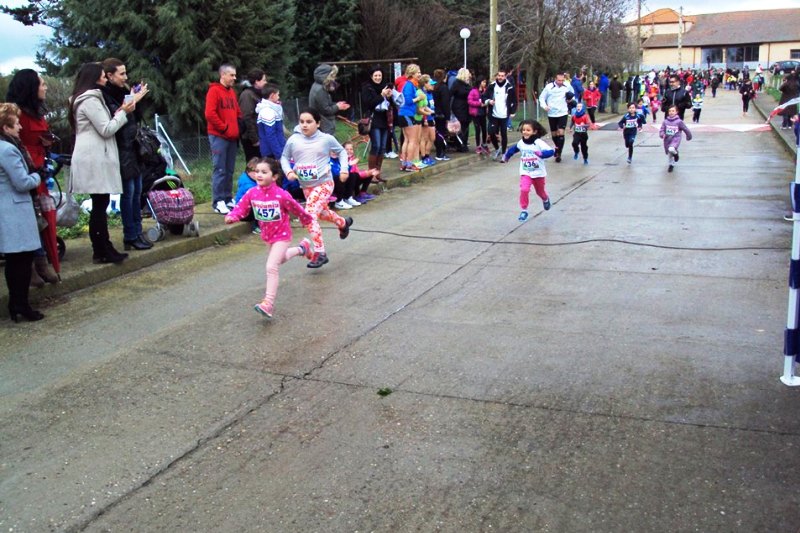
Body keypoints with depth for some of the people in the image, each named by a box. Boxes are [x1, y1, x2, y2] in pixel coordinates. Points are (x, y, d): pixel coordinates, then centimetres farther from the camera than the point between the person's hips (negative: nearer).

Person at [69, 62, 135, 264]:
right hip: (95, 159, -10)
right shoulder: (91, 100, -10)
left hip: (95, 158, 10)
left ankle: (103, 248, 12)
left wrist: (118, 113, 9)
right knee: (99, 205, -8)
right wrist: (123, 112, -3)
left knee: (100, 205, 9)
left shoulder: (83, 99, 22)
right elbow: (106, 130, -13)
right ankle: (102, 251, -5)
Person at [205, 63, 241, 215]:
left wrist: (237, 128, 7)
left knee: (229, 170, 9)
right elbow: (210, 114, -16)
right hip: (218, 137, -7)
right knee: (220, 170, -7)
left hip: (232, 137, 7)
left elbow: (237, 113, 22)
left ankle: (228, 199, 16)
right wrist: (224, 128, -12)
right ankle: (218, 202, -4)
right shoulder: (214, 90, -7)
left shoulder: (232, 92, 16)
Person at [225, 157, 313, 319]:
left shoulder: (281, 195, -24)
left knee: (271, 267, -17)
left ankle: (268, 303, -14)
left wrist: (306, 220, 7)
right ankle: (302, 248, 60)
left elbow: (296, 208, -9)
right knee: (280, 258, 31)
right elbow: (241, 207, -10)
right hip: (266, 235, 7)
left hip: (281, 235, -6)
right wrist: (232, 216, -33)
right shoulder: (252, 193, -12)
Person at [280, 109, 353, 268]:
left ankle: (320, 253, -12)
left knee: (310, 215, -20)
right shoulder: (293, 140, -5)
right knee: (321, 212, 26)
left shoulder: (327, 139, -9)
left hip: (323, 183, -5)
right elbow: (284, 157, 9)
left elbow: (341, 151, 8)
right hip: (305, 185, 6)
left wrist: (344, 169, -3)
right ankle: (343, 223, 58)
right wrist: (288, 171, -10)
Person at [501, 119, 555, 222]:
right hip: (525, 173, 2)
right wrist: (506, 156, 32)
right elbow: (513, 149, 18)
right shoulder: (521, 143, -4)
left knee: (540, 191, 19)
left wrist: (542, 153, -45)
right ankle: (524, 210, -8)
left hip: (538, 173, -2)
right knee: (524, 190, -20)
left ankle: (546, 200, 54)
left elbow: (551, 151, -26)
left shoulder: (539, 143, -18)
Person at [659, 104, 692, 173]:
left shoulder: (679, 121, -8)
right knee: (669, 154, 16)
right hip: (667, 140, 4)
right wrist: (662, 134, -21)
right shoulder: (665, 121, -1)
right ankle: (671, 165, 44)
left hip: (675, 139, -4)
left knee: (671, 149, -33)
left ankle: (676, 153, 3)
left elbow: (686, 129, 2)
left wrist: (689, 137, 13)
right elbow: (661, 130, 1)